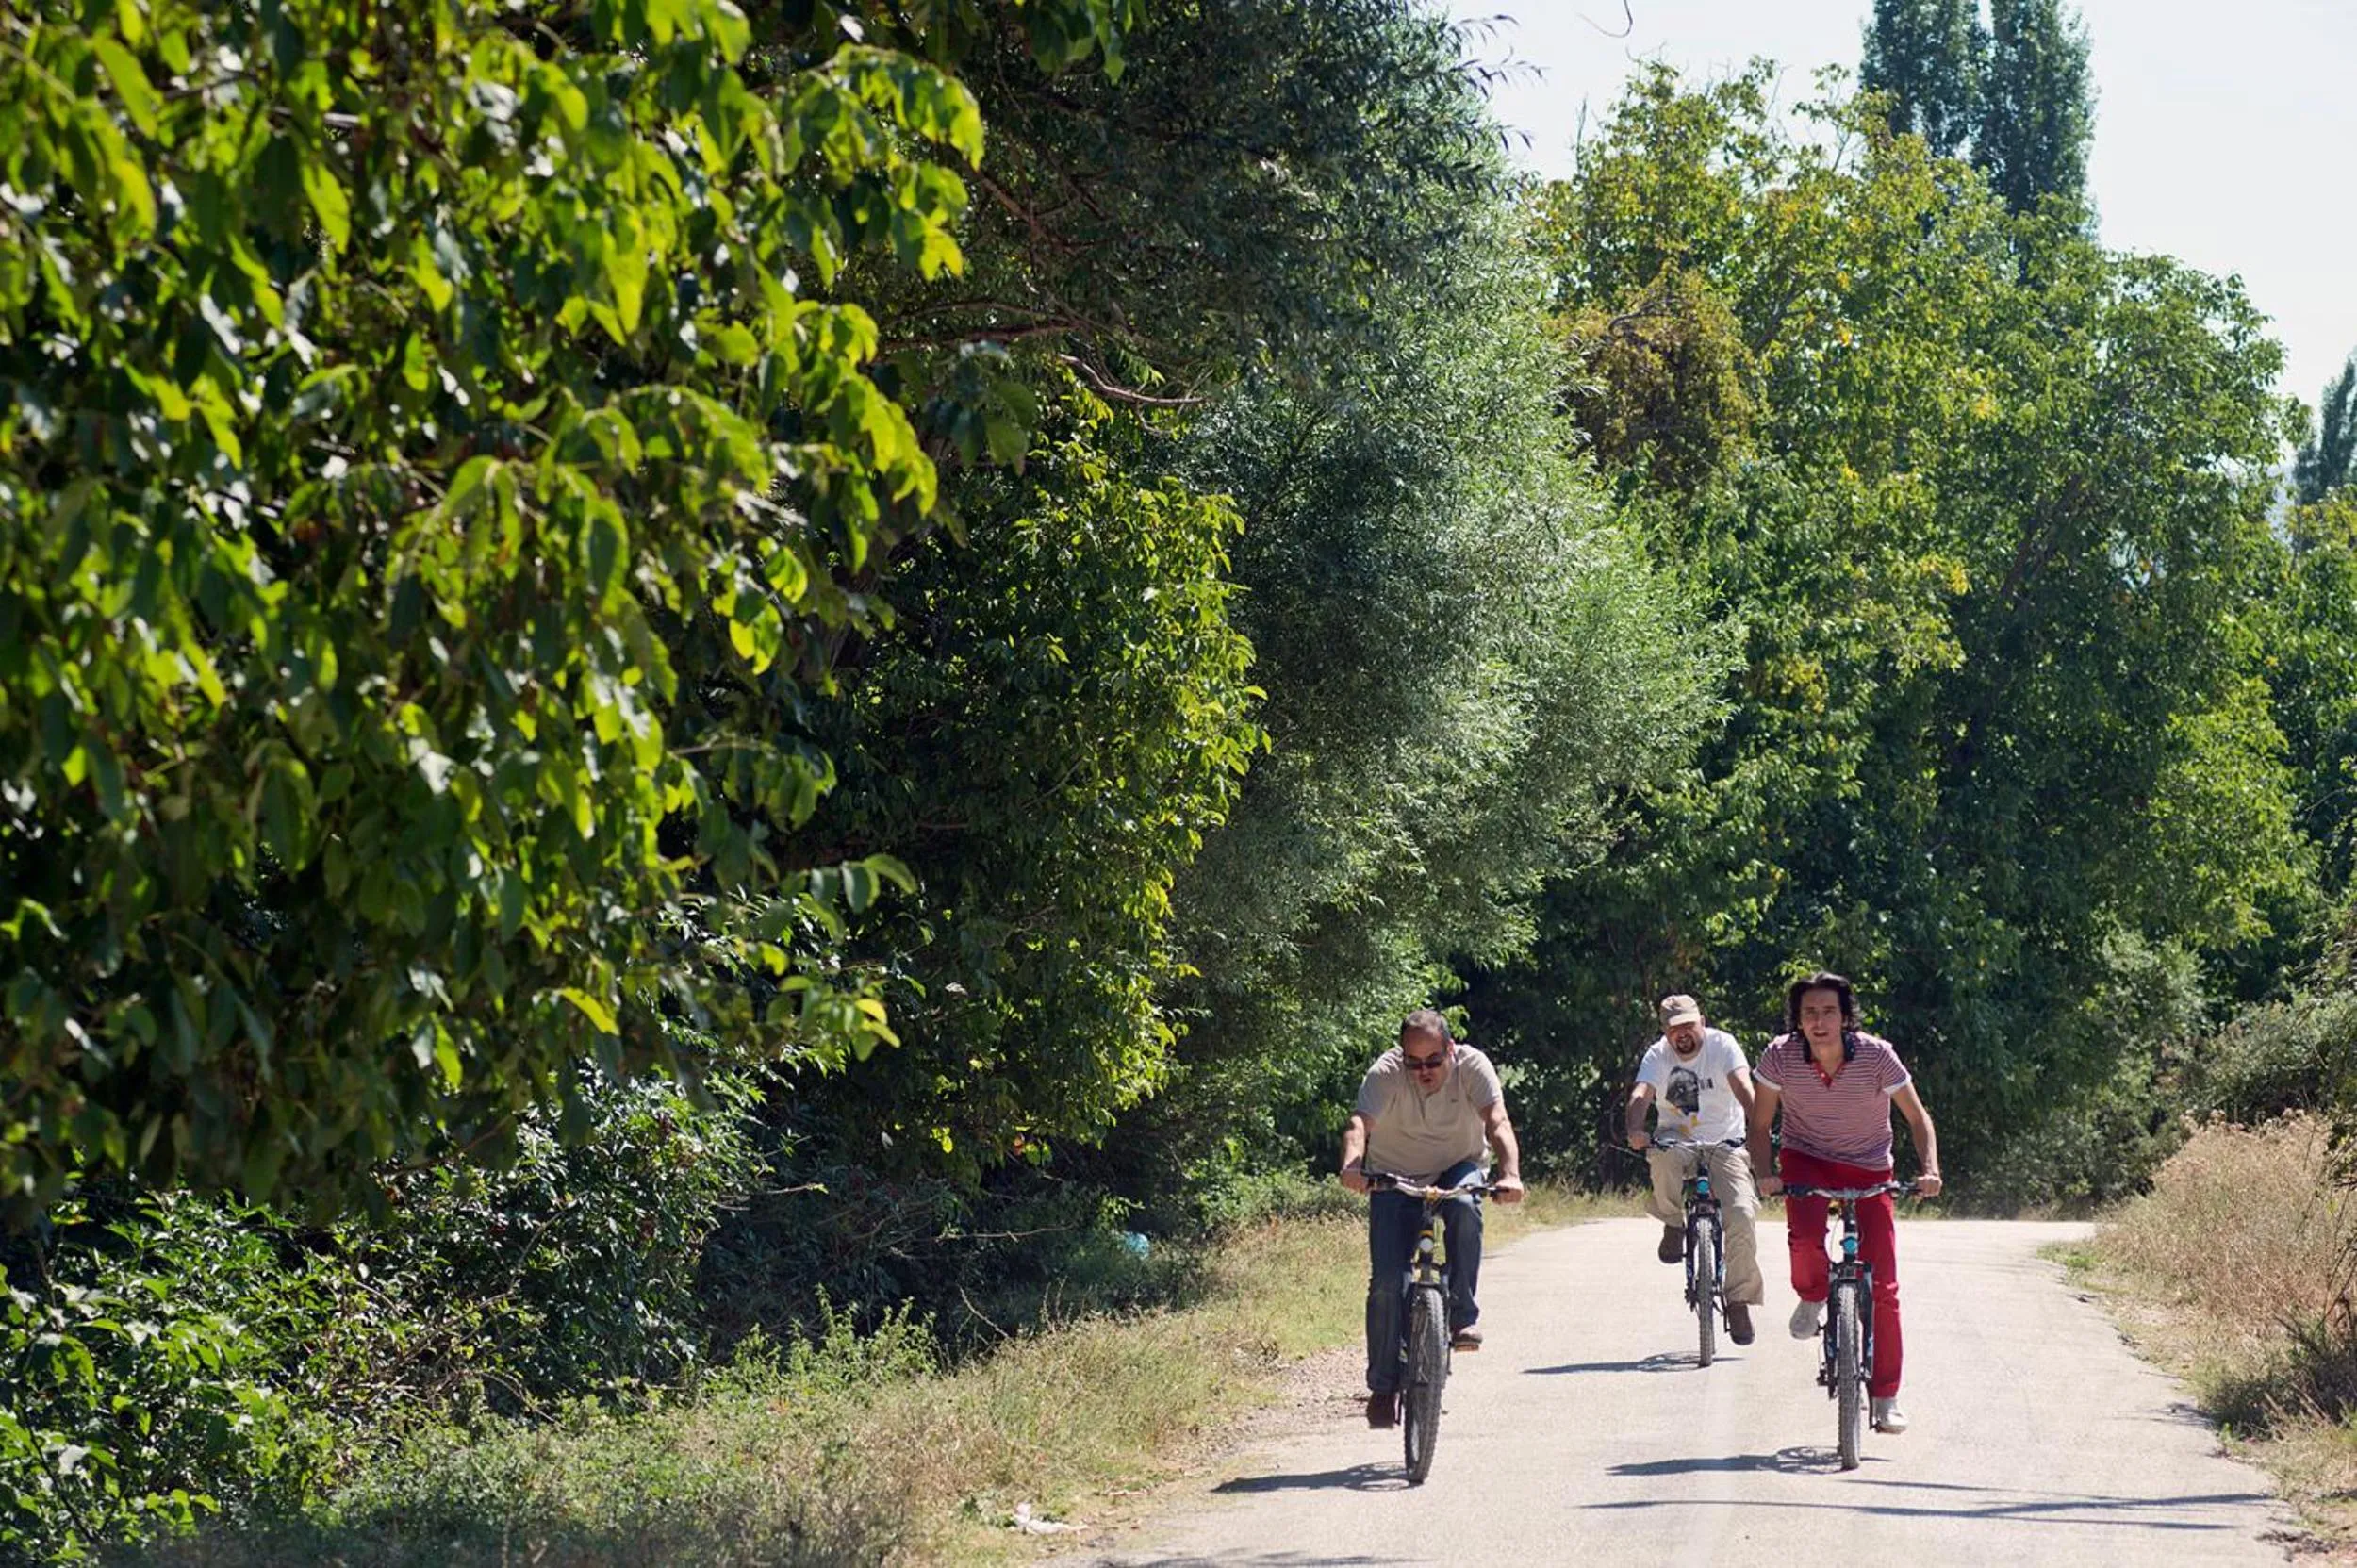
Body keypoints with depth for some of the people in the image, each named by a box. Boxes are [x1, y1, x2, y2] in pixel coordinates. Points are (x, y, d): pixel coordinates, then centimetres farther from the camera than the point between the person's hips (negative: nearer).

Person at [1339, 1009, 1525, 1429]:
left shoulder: (1472, 1066, -21)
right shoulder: (1386, 1074, -23)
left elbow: (1497, 1122, -33)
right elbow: (1360, 1122, -37)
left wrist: (1510, 1174, -52)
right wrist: (1352, 1164, -59)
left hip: (1457, 1169, 0)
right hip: (1396, 1178, 0)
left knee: (1465, 1209, -35)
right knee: (1387, 1282, -12)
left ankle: (1462, 1316, -22)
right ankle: (1383, 1384, 3)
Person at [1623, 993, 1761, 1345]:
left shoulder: (1722, 1045, -8)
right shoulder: (1657, 1055, -4)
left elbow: (1742, 1086, -24)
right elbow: (1641, 1095, -21)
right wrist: (1636, 1131, -42)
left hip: (1724, 1145, -1)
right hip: (1678, 1141, 1)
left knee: (1741, 1214, -21)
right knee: (1663, 1154, -37)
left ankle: (1739, 1300, -6)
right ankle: (1674, 1226, -11)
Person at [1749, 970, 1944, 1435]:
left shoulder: (1876, 1055, -20)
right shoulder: (1780, 1057, -17)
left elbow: (1918, 1118, -8)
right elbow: (1760, 1125, -5)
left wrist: (1930, 1170, -23)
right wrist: (1765, 1174, -21)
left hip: (1869, 1170, 0)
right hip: (1806, 1160, 0)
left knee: (1883, 1285, -8)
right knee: (1805, 1237, -32)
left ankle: (1885, 1396, 6)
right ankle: (1812, 1296, 4)